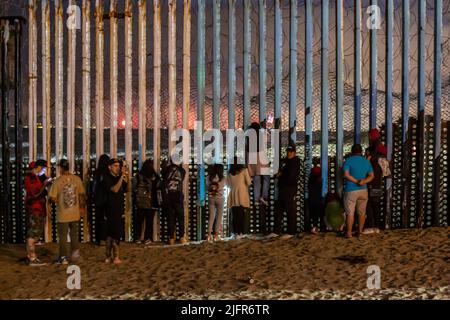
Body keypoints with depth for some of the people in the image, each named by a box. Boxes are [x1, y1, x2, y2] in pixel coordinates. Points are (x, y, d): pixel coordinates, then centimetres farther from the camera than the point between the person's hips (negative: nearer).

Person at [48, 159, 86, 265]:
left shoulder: (57, 181, -15)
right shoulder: (77, 179, -5)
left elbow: (53, 198, -14)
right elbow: (82, 194, 1)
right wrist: (82, 206, 14)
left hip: (63, 214, -3)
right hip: (75, 213, 3)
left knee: (63, 236, 8)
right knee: (74, 235, 19)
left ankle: (64, 257, 13)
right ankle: (75, 253, 22)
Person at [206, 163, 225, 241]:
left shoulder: (209, 177, -1)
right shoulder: (222, 178, -9)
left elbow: (207, 188, 1)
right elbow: (221, 187, -8)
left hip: (211, 198, 3)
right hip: (219, 198, -3)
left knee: (211, 217, 10)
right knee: (219, 217, 7)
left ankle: (209, 235, 4)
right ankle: (216, 235, 5)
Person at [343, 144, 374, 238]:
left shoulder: (348, 160, -7)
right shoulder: (366, 161, 6)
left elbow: (346, 175, -17)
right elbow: (371, 176, 3)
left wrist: (356, 181, -13)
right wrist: (363, 182, -11)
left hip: (351, 191, -4)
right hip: (363, 190, 4)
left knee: (350, 212, 0)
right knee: (361, 212, 13)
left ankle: (349, 233, 3)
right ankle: (360, 231, 18)